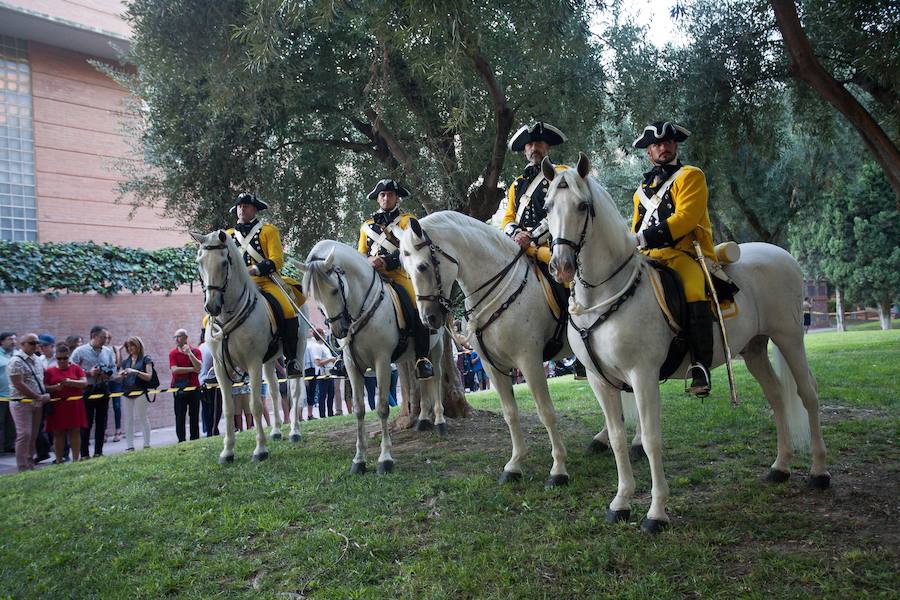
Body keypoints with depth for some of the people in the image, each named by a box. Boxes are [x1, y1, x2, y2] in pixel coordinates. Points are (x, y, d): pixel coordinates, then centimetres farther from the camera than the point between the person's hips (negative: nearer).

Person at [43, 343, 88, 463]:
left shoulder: (76, 368, 6)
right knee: (58, 433, 5)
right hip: (57, 407, 0)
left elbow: (85, 383, -1)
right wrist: (56, 387, -19)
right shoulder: (50, 371, 5)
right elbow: (45, 388, 0)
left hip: (74, 405, 0)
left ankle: (76, 460, 8)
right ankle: (59, 461, 12)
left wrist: (71, 382, -18)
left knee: (75, 432, 3)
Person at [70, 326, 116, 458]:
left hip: (103, 389, 5)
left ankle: (98, 452, 18)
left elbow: (113, 367, 15)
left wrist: (109, 374, -6)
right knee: (86, 423, -2)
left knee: (101, 422, 9)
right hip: (87, 390, -5)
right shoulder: (80, 351, -7)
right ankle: (84, 454, 5)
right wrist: (88, 373, -17)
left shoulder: (108, 351, 7)